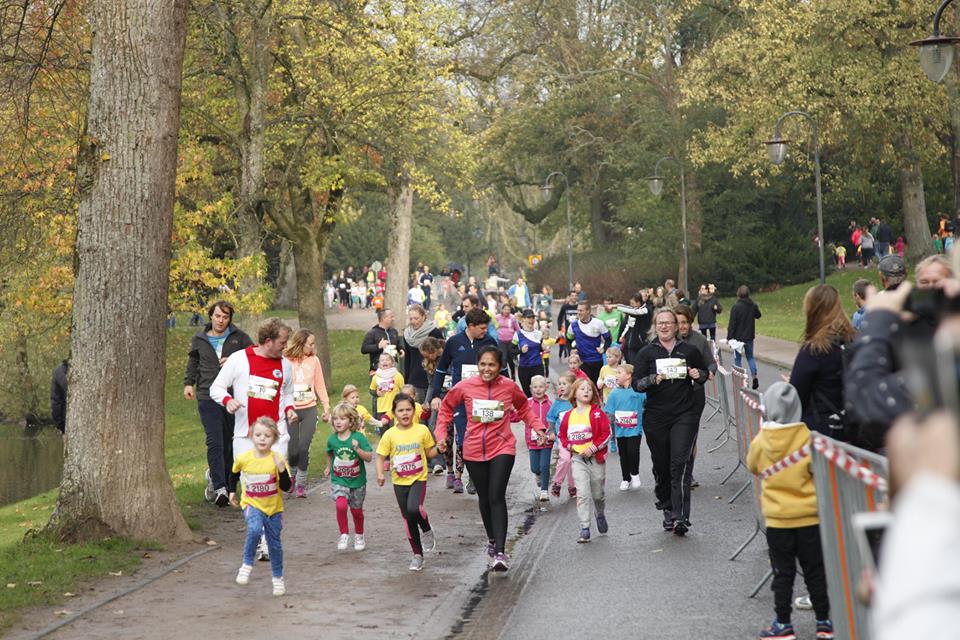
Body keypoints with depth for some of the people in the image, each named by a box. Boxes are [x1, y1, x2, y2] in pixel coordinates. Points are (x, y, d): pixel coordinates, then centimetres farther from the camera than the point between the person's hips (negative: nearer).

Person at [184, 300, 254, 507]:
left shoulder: (239, 338, 6)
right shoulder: (199, 339, 12)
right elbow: (193, 362, 26)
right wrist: (189, 383, 16)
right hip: (208, 397, -1)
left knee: (230, 442, 9)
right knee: (215, 441, -14)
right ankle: (220, 487, -19)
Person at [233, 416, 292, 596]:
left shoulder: (277, 459, -14)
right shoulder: (243, 458, -11)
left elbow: (286, 487, -17)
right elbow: (235, 473, 13)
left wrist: (281, 469, -30)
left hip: (273, 507, 1)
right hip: (252, 504, -1)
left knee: (275, 544, 11)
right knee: (255, 530, -31)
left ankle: (278, 578, 31)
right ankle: (247, 564, -11)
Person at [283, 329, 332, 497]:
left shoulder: (314, 360, 3)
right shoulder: (285, 361, -6)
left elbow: (320, 385, 10)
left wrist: (326, 407, 12)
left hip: (309, 409, 2)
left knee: (304, 448, -5)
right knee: (292, 450, 0)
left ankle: (301, 483, 10)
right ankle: (293, 473, 31)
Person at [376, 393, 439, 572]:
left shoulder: (422, 430, -4)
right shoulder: (390, 435, -4)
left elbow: (429, 453, 7)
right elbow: (381, 456, 1)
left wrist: (438, 449, -13)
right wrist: (380, 474, -15)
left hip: (419, 479, -2)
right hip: (400, 482, 2)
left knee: (413, 508, -28)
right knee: (408, 520, 7)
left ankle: (427, 531, 4)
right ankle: (417, 555, 22)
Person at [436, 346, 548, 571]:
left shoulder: (509, 387, -6)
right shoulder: (465, 387, -6)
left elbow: (524, 409, 14)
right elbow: (446, 408, 10)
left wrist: (538, 426, 3)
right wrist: (441, 434, 2)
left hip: (502, 448, -2)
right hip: (474, 450, 2)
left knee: (497, 497, -14)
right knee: (484, 498, 15)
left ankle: (500, 552, -17)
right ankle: (492, 539, 38)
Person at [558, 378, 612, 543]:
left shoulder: (597, 413, -5)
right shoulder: (568, 416, 4)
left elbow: (606, 434, -8)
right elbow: (562, 435, 16)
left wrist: (594, 447, -17)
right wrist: (567, 445, -3)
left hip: (596, 458, -1)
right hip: (578, 459, 1)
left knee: (598, 494, 12)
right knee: (582, 494, -9)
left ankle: (600, 515, 43)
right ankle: (584, 529, -7)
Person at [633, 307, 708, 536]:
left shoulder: (689, 350, 7)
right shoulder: (647, 353, 4)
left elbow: (705, 372, 21)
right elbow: (636, 383, -1)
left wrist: (698, 375, -2)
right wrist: (653, 379, -20)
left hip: (685, 415, -1)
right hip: (656, 417, 1)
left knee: (679, 464, -12)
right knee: (661, 466, 7)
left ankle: (680, 517, -16)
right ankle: (668, 510, 26)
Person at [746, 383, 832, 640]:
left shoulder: (761, 441, -8)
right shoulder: (808, 438, -13)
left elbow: (753, 466, 11)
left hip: (777, 519, 0)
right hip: (809, 516, 0)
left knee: (783, 573, 9)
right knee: (815, 571, 10)